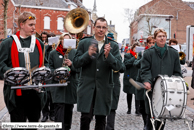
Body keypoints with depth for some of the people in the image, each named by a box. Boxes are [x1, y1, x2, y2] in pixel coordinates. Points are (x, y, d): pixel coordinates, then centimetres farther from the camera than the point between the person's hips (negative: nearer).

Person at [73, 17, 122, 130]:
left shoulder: (113, 46, 6)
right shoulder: (84, 43, 6)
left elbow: (118, 66, -4)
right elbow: (76, 63, 0)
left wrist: (108, 55, -21)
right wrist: (88, 54, -17)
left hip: (104, 88, 1)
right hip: (87, 86, -1)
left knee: (101, 119, 7)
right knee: (86, 117, -7)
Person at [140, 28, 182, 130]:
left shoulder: (173, 53, 11)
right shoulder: (148, 53, 4)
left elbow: (177, 72, 13)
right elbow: (145, 70, -2)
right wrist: (147, 81, -19)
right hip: (152, 88, -2)